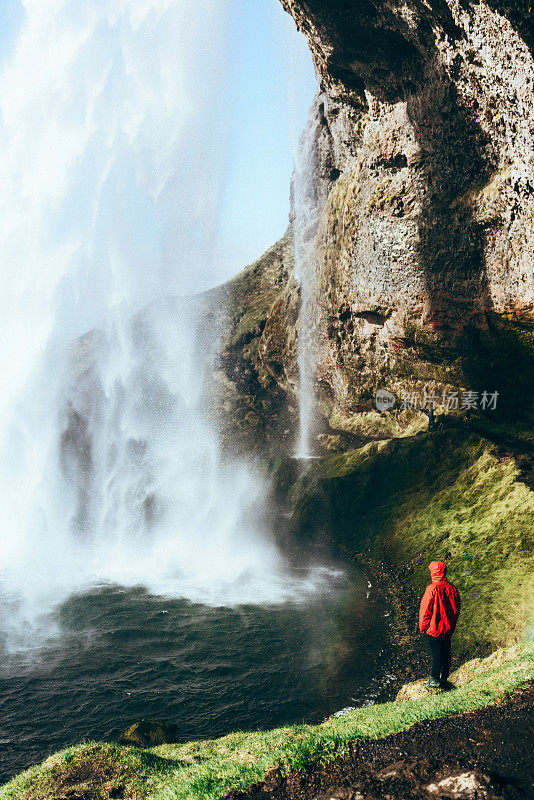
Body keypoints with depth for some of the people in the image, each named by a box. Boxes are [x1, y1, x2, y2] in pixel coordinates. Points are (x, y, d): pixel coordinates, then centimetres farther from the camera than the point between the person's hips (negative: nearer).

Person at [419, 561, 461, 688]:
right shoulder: (452, 588, -4)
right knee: (446, 653, 15)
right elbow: (456, 609, 6)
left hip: (433, 629, -5)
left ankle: (434, 680, 14)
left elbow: (425, 610, -16)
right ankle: (444, 679, 27)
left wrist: (422, 627, -2)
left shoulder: (432, 589, -21)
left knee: (436, 654, 4)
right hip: (448, 629, 5)